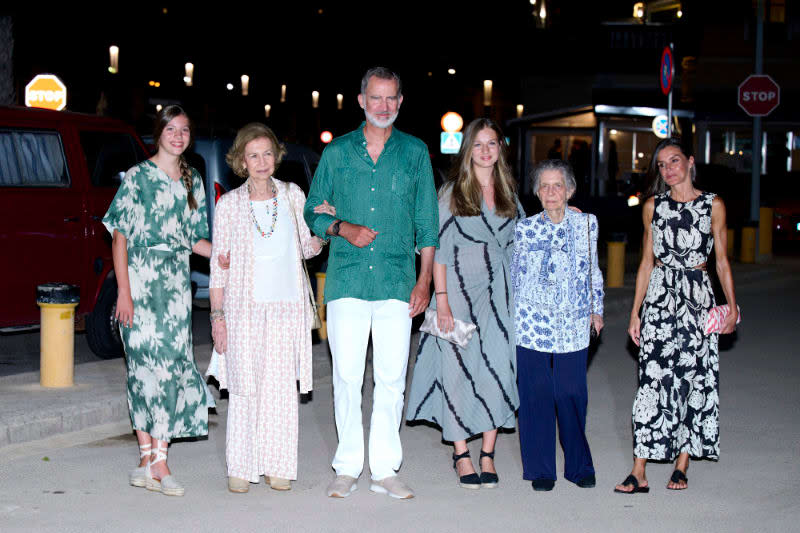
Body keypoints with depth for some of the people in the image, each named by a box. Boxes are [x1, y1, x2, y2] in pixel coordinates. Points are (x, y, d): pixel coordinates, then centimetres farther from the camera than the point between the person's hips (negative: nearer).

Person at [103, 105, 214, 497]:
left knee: (173, 365, 0)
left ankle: (153, 461, 4)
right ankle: (151, 460, -2)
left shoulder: (193, 181, 14)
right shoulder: (138, 177, -1)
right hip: (141, 279, -5)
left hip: (177, 282, 5)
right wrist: (124, 292, -12)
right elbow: (120, 236, -4)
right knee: (147, 364, -8)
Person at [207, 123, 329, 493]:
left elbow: (308, 248, 15)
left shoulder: (292, 195, 8)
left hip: (287, 307, 2)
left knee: (282, 387, 3)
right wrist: (217, 316, -2)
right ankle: (240, 468, 7)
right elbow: (219, 265, 3)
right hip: (244, 309, -2)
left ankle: (278, 467, 11)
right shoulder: (229, 204, 3)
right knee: (244, 387, -2)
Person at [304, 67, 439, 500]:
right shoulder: (337, 152, 10)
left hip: (397, 281, 0)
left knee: (391, 378, 0)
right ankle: (347, 468, 11)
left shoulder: (415, 152, 10)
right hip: (346, 280, 0)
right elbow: (313, 213, 13)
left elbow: (426, 224, 10)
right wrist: (343, 228, -7)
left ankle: (385, 469, 9)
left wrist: (424, 281, 4)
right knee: (346, 375, 0)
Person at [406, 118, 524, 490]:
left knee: (497, 368, -2)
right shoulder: (451, 193, 0)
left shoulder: (509, 194, 11)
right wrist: (442, 302, -10)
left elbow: (518, 246, 16)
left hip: (498, 294, 3)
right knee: (459, 369, -1)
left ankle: (488, 455, 7)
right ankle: (461, 454, 9)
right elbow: (439, 248, -3)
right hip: (459, 290, -3)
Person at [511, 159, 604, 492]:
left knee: (572, 395, 0)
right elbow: (515, 274, 11)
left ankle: (579, 465, 17)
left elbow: (593, 270, 17)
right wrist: (512, 315, 10)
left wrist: (596, 310, 15)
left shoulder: (586, 224, 7)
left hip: (573, 325, 1)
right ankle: (540, 470, 12)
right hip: (532, 324, -1)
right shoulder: (525, 228, 3)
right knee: (536, 395, 1)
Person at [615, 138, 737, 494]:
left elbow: (722, 261, 7)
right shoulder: (653, 207, 8)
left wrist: (732, 307, -1)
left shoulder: (713, 205, 4)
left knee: (694, 377, 1)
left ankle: (682, 466, 13)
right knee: (652, 378, -5)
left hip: (697, 297, -1)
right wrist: (635, 312, 7)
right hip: (660, 296, 1)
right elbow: (647, 262, 11)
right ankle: (639, 473, -5)